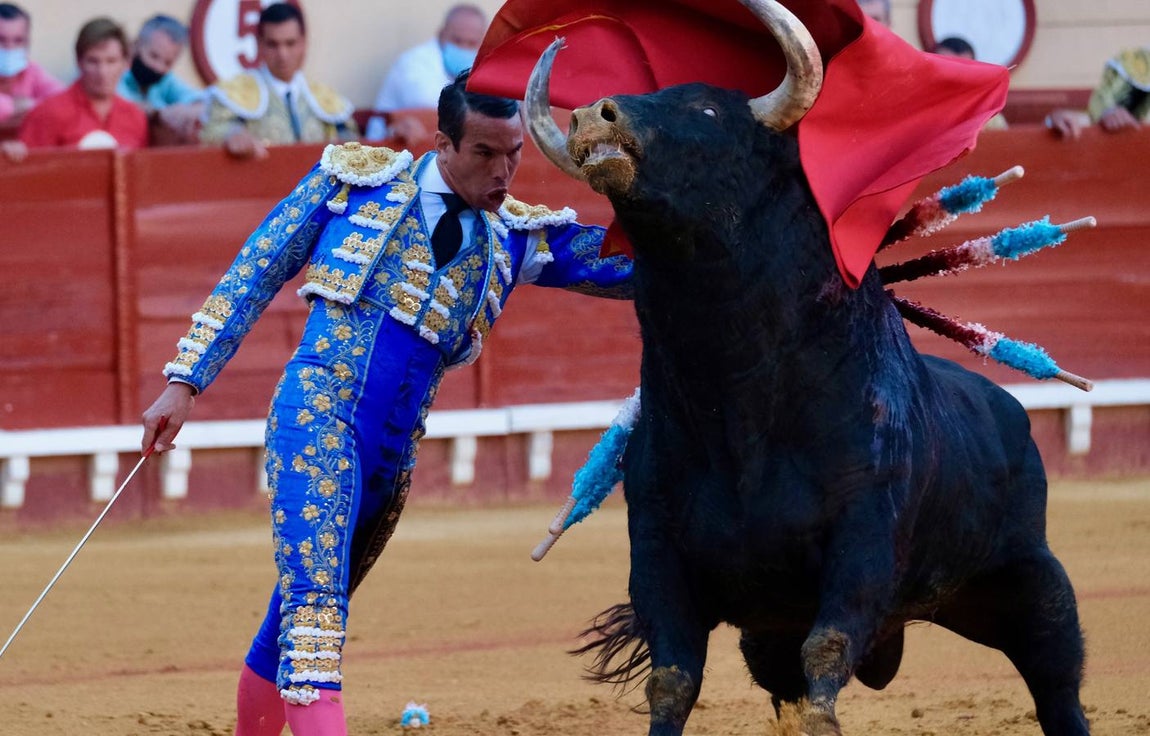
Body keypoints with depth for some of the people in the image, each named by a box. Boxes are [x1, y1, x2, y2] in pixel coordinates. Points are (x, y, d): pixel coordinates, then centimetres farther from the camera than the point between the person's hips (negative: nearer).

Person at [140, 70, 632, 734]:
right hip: (317, 412, -5)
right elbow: (256, 275, 6)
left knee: (300, 617, 14)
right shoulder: (355, 178, 2)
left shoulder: (517, 238, 10)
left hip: (394, 452, 5)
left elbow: (633, 264, 5)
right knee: (314, 602, -21)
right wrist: (186, 380, 3)